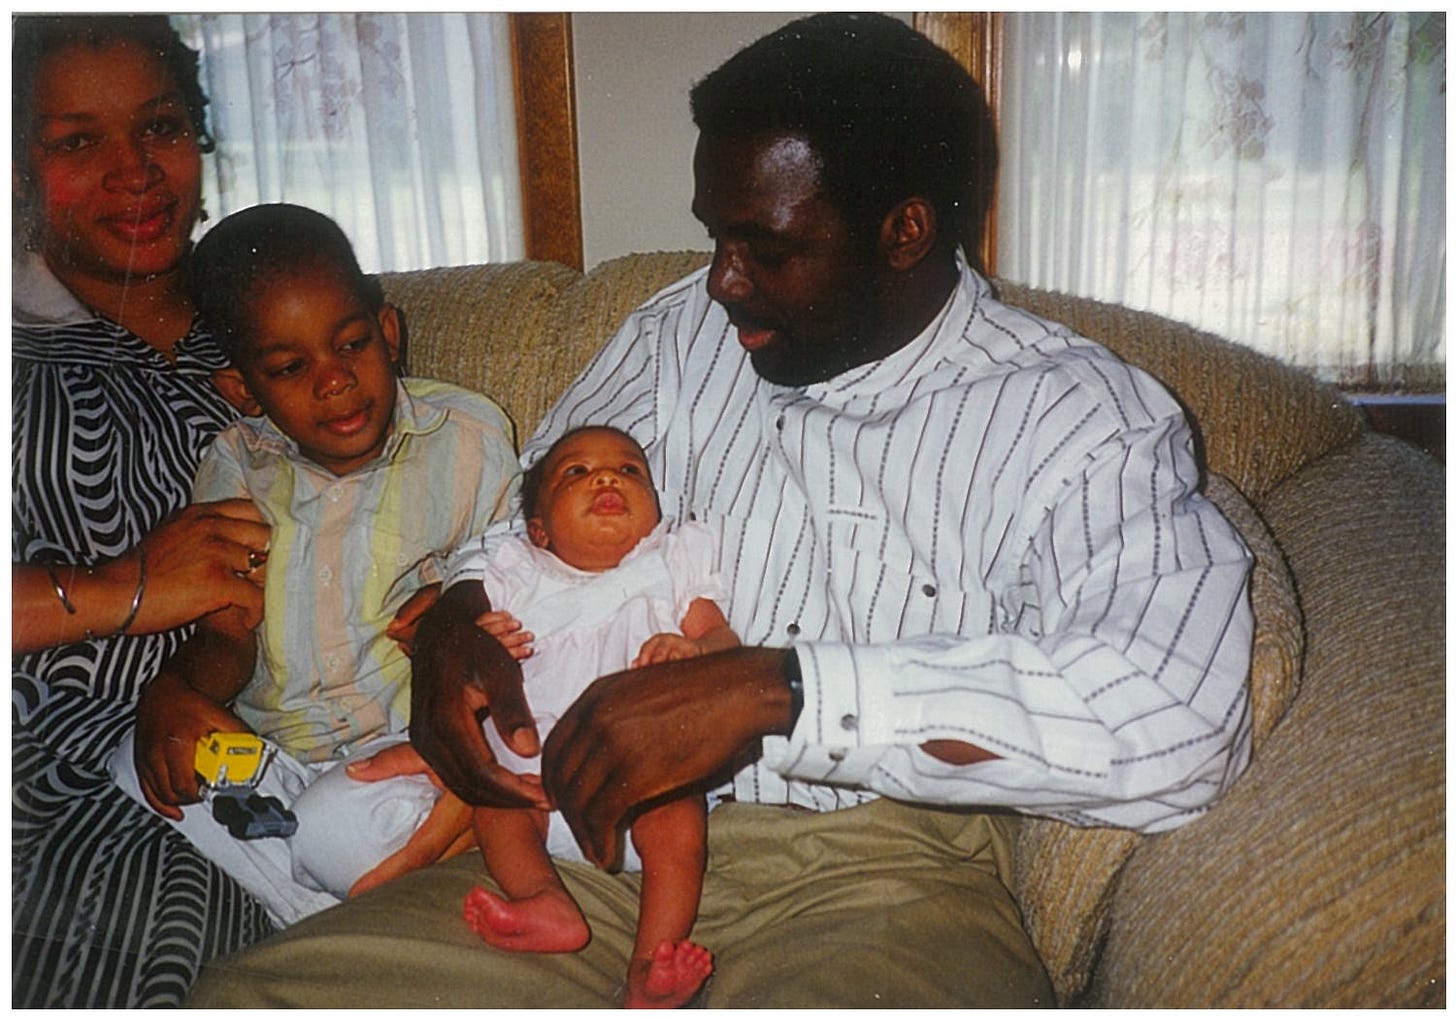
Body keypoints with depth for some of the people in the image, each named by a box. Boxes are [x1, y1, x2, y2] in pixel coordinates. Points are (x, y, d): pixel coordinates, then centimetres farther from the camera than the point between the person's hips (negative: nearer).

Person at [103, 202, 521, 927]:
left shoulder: (468, 435, -2)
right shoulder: (235, 467, 4)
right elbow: (227, 635, 3)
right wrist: (171, 693, -19)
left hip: (413, 736, -4)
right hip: (268, 740, 5)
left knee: (336, 827, -32)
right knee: (138, 774, -20)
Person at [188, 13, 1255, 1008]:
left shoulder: (1086, 418, -5)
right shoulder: (682, 334, 10)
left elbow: (1178, 712, -23)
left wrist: (778, 689, -29)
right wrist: (450, 626, -3)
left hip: (879, 875, -3)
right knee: (248, 994, -13)